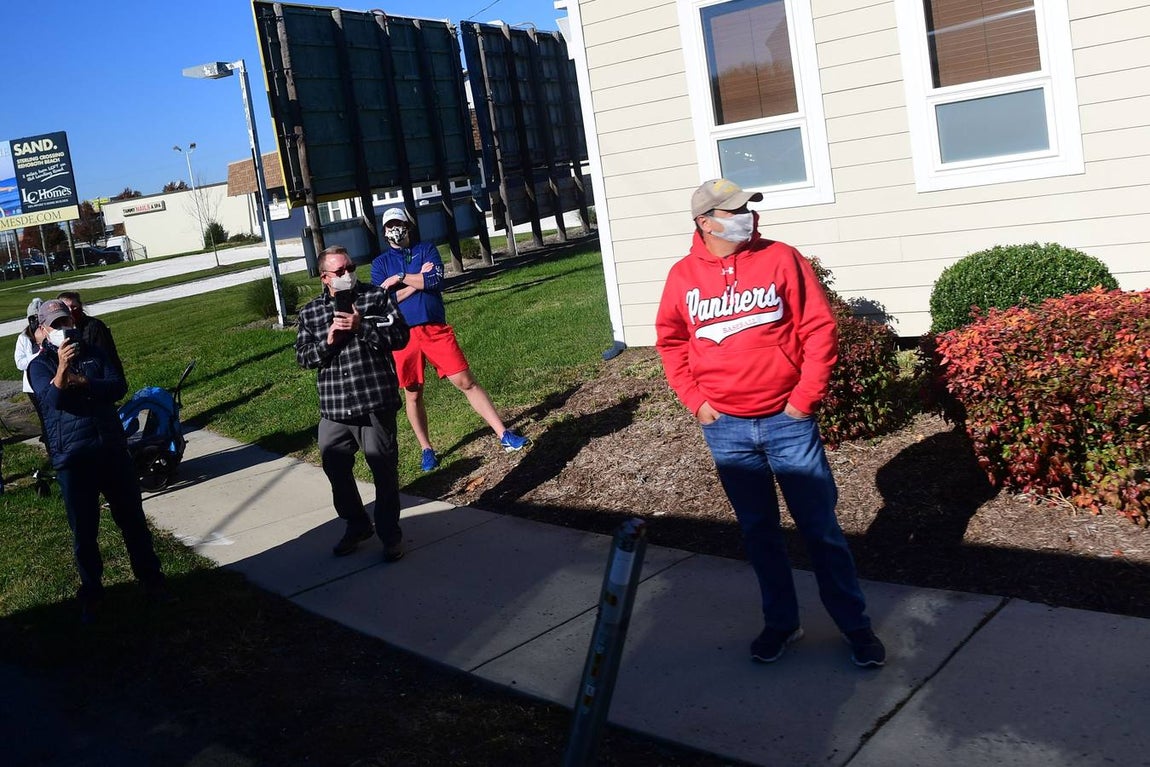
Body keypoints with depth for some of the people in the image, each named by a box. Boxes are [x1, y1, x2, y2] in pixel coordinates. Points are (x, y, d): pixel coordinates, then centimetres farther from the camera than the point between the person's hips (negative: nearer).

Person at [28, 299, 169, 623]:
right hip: (72, 459, -3)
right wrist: (61, 369, -37)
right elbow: (52, 398, -19)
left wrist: (82, 382, -18)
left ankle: (151, 580, 23)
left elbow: (119, 386, -3)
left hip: (113, 449, 3)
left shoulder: (93, 353, 10)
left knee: (133, 520, 10)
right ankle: (92, 593, 19)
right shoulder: (39, 365, 0)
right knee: (84, 531, 5)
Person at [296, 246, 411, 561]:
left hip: (375, 404, -4)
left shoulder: (376, 297, 0)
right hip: (333, 409, 4)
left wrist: (362, 326, -18)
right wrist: (328, 340, -12)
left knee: (384, 470, 3)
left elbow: (400, 336, -7)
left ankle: (390, 534, 19)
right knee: (335, 467, 13)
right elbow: (303, 357, 6)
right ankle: (356, 524, 35)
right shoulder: (310, 312, 9)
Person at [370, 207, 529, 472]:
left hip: (436, 329, -1)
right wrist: (418, 280, -8)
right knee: (413, 394, 8)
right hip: (402, 335, 1)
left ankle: (504, 435, -5)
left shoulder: (426, 250, 10)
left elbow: (437, 281, -9)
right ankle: (426, 450, 23)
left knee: (466, 382, -5)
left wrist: (400, 278, -9)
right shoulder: (380, 263, 10)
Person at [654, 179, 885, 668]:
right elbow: (670, 341, 12)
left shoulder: (781, 259, -5)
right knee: (758, 531, 14)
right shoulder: (683, 276, 1)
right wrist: (695, 400, 3)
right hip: (726, 429, 2)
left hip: (787, 421, -2)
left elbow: (819, 329, -5)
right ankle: (780, 623, 30)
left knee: (821, 527, 4)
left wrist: (805, 397, -9)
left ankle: (856, 627, 18)